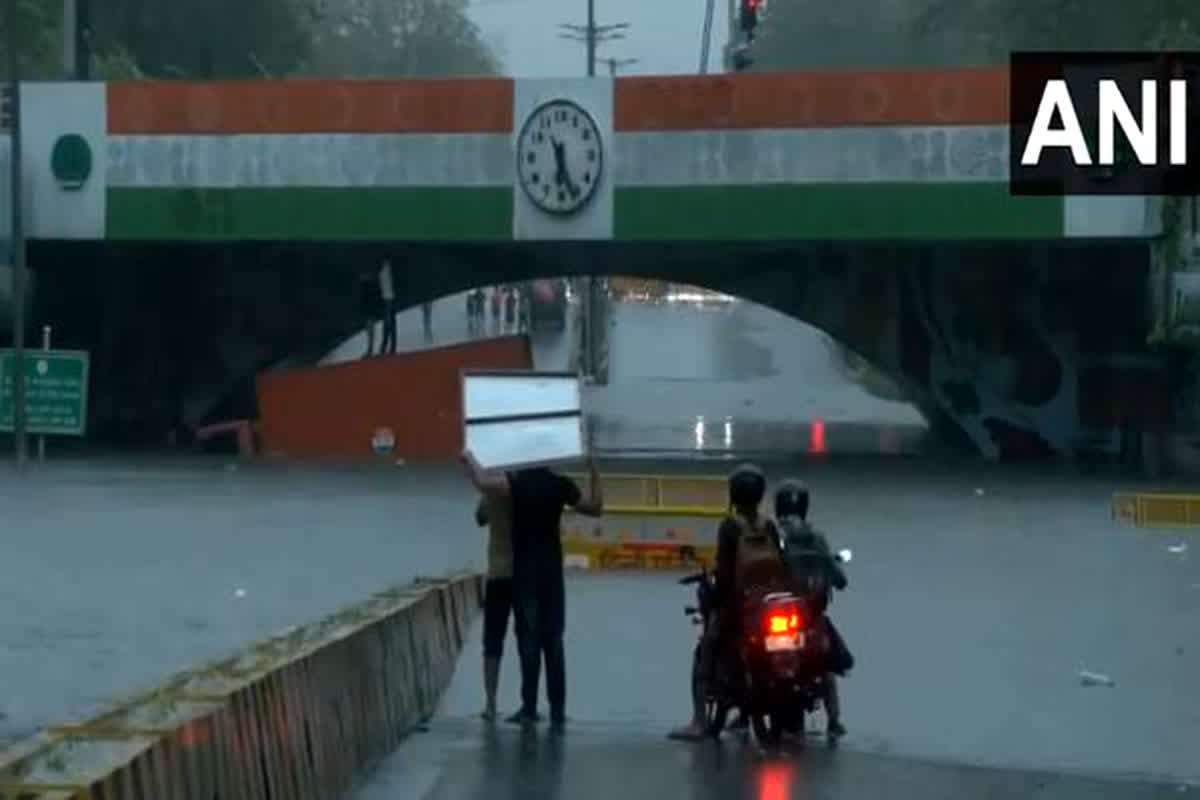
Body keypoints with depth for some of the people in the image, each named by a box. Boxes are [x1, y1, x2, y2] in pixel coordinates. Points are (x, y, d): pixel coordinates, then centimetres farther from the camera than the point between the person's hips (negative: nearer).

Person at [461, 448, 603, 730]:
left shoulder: (517, 482, -8)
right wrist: (594, 472, 16)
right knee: (553, 641, 5)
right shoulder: (560, 484, 0)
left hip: (525, 572, -3)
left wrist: (470, 459, -9)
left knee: (529, 639, -2)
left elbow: (483, 483, -26)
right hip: (552, 572, 3)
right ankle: (557, 711, 3)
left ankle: (530, 707, -5)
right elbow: (595, 508, 9)